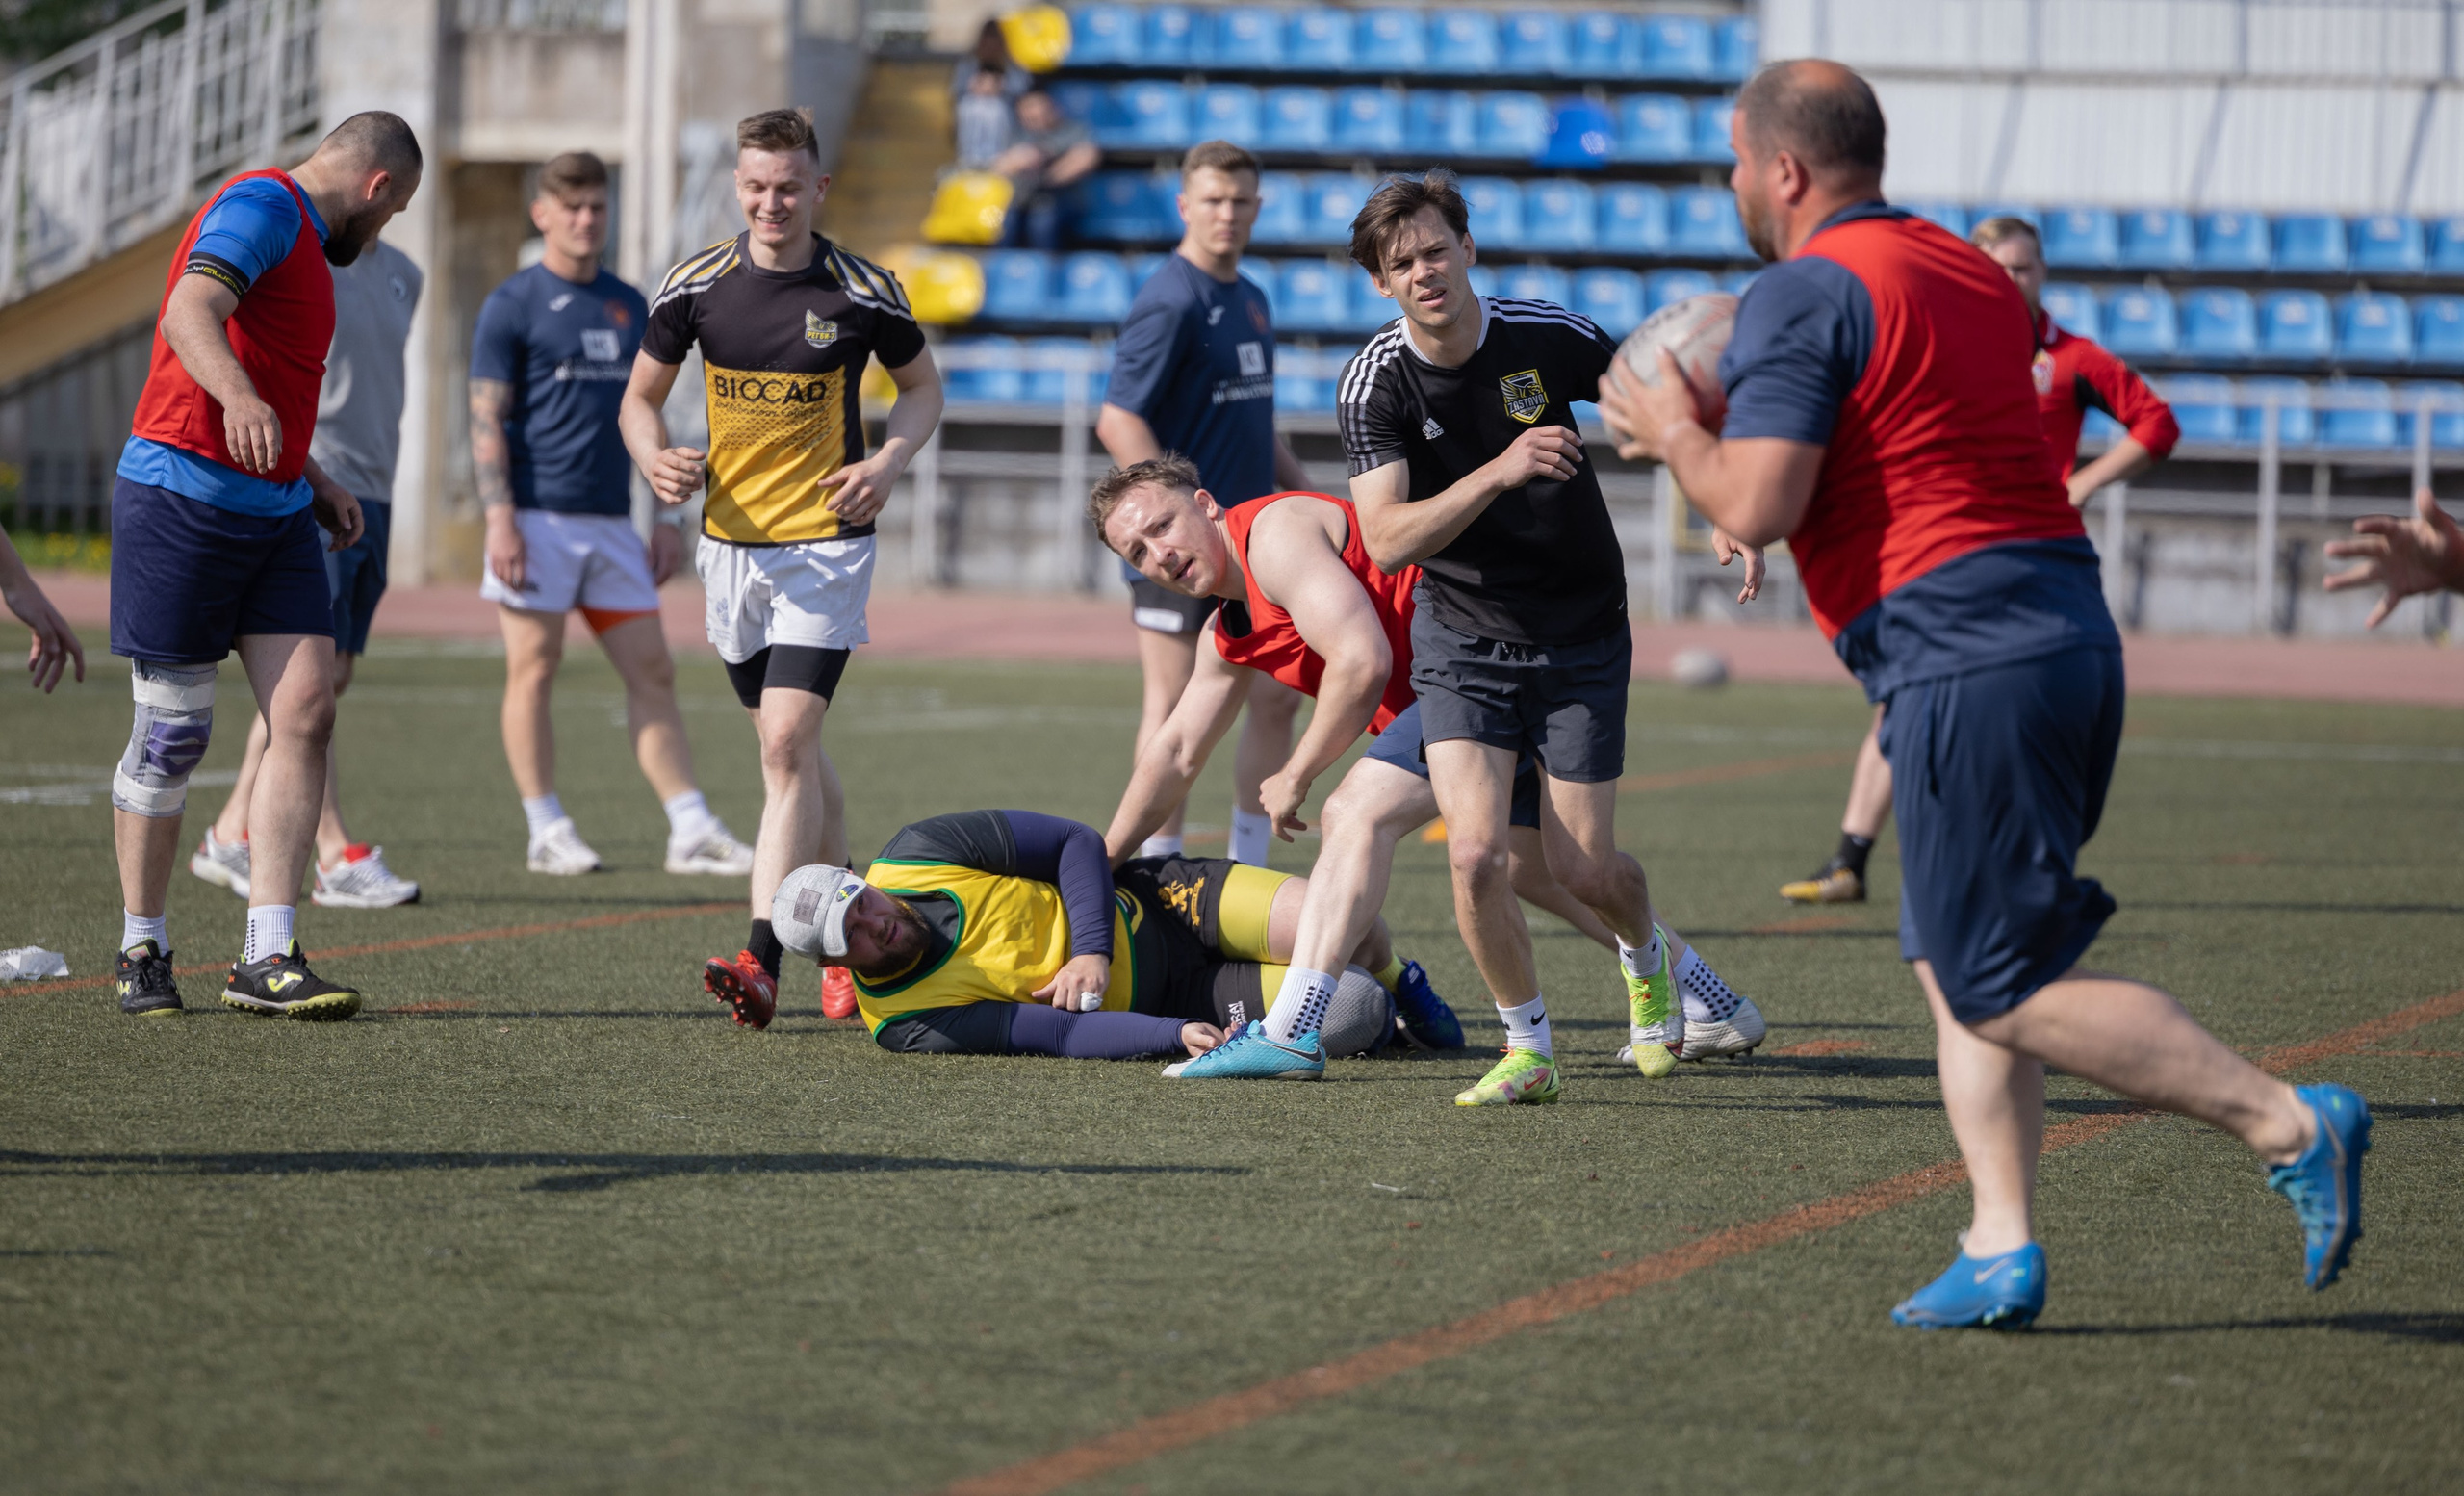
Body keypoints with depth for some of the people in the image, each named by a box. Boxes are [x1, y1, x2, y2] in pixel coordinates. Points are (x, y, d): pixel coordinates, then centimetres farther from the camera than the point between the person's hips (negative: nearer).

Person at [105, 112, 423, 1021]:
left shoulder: (305, 242, 23)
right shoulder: (262, 206, -7)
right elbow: (190, 313, -26)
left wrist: (312, 484, 29)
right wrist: (241, 397, -43)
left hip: (273, 512, 9)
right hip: (182, 498, -9)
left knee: (305, 712, -6)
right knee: (172, 736, -2)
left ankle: (267, 959, -7)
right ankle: (141, 952, 13)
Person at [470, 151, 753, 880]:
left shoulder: (629, 307, 15)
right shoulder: (512, 306, -2)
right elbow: (487, 420, -7)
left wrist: (666, 516, 15)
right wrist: (500, 518, -16)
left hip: (610, 521, 6)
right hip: (538, 518, -5)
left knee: (652, 670, 2)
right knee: (534, 666, -2)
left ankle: (691, 829, 1)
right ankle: (547, 831, 4)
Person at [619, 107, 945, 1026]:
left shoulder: (864, 292, -6)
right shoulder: (695, 285, 0)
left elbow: (922, 385, 9)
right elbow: (642, 394, 11)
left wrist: (890, 461, -10)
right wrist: (655, 459, -11)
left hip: (827, 543, -4)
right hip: (730, 538, 4)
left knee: (787, 743, -16)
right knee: (790, 748, 13)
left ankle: (763, 958, -21)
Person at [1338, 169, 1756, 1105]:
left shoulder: (1549, 336, -12)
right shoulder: (1373, 385, -14)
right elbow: (1386, 541, -24)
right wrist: (1500, 470, -36)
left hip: (1581, 638, 0)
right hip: (1461, 640, 0)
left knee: (1581, 868, -1)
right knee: (1476, 850, -17)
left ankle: (1646, 955, 36)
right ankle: (1528, 1050, 4)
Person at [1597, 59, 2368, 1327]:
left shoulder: (1802, 295, -8)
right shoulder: (1976, 277, 19)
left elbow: (1756, 506, -17)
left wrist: (1674, 435, 3)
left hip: (1964, 664, -9)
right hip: (2069, 634, 9)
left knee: (2003, 992, -6)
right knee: (1953, 968, 14)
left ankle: (2290, 1127, -11)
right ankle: (2001, 1251, 7)